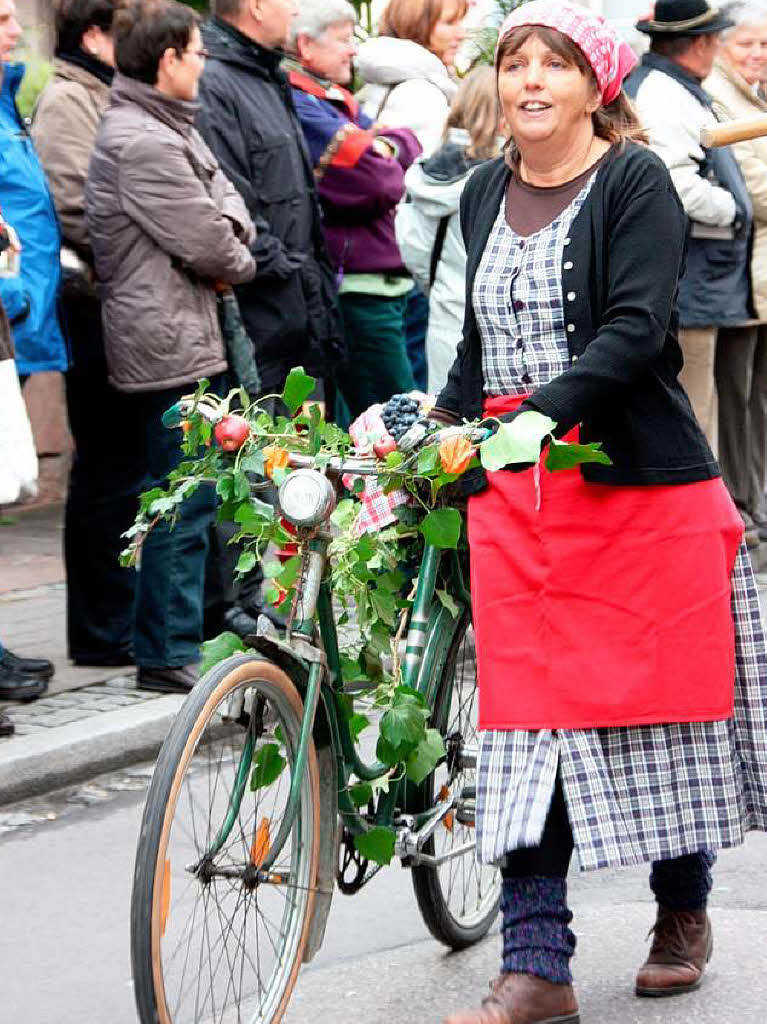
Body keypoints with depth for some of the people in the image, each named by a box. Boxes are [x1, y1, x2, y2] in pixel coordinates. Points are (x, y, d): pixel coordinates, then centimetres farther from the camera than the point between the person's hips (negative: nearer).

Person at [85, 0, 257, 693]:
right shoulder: (143, 143, -19)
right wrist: (238, 261, 2)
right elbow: (208, 248, -18)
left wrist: (228, 233, -5)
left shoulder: (172, 128, 14)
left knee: (189, 498, 16)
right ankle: (169, 655, 1)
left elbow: (227, 199, 15)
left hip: (190, 336, 11)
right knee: (182, 504, -5)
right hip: (171, 343, -11)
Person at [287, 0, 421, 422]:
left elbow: (410, 146, 15)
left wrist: (389, 147, -5)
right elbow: (369, 182, -21)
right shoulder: (298, 105, -13)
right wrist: (389, 171, 0)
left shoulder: (337, 99, 19)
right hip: (356, 284, -10)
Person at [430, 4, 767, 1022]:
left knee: (660, 691, 4)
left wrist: (544, 412, -28)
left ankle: (683, 914, 27)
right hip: (513, 492, 5)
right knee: (530, 711, -1)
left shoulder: (635, 181, -5)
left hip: (640, 480, -4)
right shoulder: (485, 194, 14)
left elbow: (635, 327, -17)